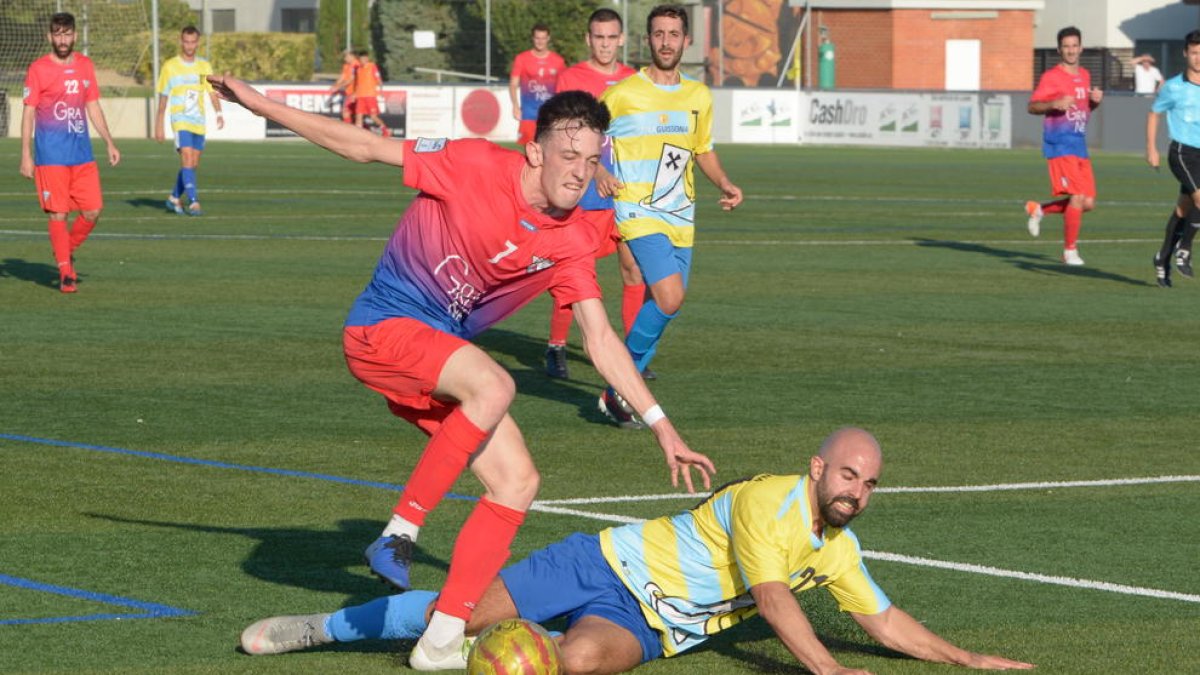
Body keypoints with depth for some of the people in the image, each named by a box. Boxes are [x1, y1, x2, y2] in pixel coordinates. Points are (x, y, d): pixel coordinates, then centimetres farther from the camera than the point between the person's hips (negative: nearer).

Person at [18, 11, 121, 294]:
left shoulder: (85, 66, 10)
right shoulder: (38, 69, -4)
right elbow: (28, 112, -4)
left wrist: (110, 143, 14)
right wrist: (26, 154, -9)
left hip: (82, 152, 5)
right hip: (51, 155, -5)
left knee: (93, 210, 0)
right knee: (58, 213, -5)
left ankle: (66, 251, 23)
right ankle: (65, 272, 3)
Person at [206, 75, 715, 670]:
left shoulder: (574, 242, -1)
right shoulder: (475, 166, -17)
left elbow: (601, 341, 3)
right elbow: (366, 147, -10)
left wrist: (661, 426, -2)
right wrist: (260, 105, -10)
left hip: (441, 356, 7)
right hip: (383, 328, -7)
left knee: (517, 481, -6)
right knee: (494, 386, -34)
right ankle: (400, 532, -24)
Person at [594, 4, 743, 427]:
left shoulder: (699, 97, 10)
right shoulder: (622, 94, -6)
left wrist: (725, 185, 8)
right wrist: (598, 174, -17)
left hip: (681, 219, 6)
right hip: (639, 214, -6)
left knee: (664, 306, 4)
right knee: (670, 298, -22)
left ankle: (620, 392, 18)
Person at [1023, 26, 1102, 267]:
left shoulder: (1084, 75, 15)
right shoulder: (1051, 77, -6)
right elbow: (1032, 107, -6)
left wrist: (1095, 100, 5)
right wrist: (1054, 104, -24)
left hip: (1080, 145, 7)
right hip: (1060, 145, -7)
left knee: (1088, 203, 3)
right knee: (1077, 197, -15)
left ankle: (1038, 209, 23)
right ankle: (1070, 251, -2)